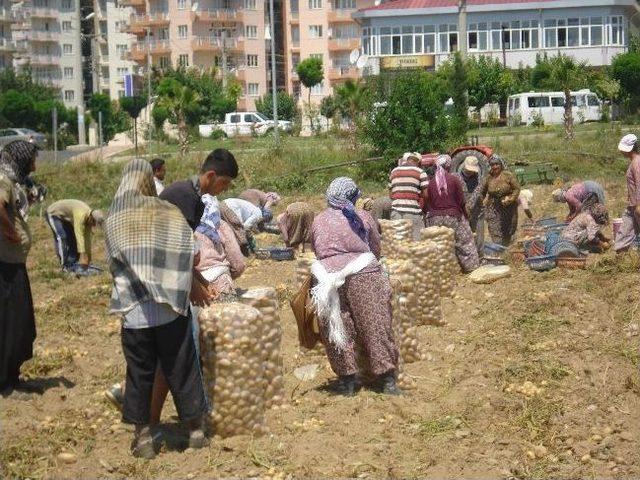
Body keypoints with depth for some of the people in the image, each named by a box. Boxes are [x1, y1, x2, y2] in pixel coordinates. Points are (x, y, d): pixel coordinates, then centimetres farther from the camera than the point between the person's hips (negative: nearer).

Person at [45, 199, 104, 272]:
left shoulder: (89, 218, -11)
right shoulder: (80, 215, -38)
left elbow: (87, 238, -3)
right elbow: (80, 237, -44)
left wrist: (88, 257, 0)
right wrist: (83, 256, -47)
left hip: (64, 217, 9)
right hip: (53, 214, -9)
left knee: (73, 239, 2)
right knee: (62, 238, -22)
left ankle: (72, 264, 5)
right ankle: (65, 266, -19)